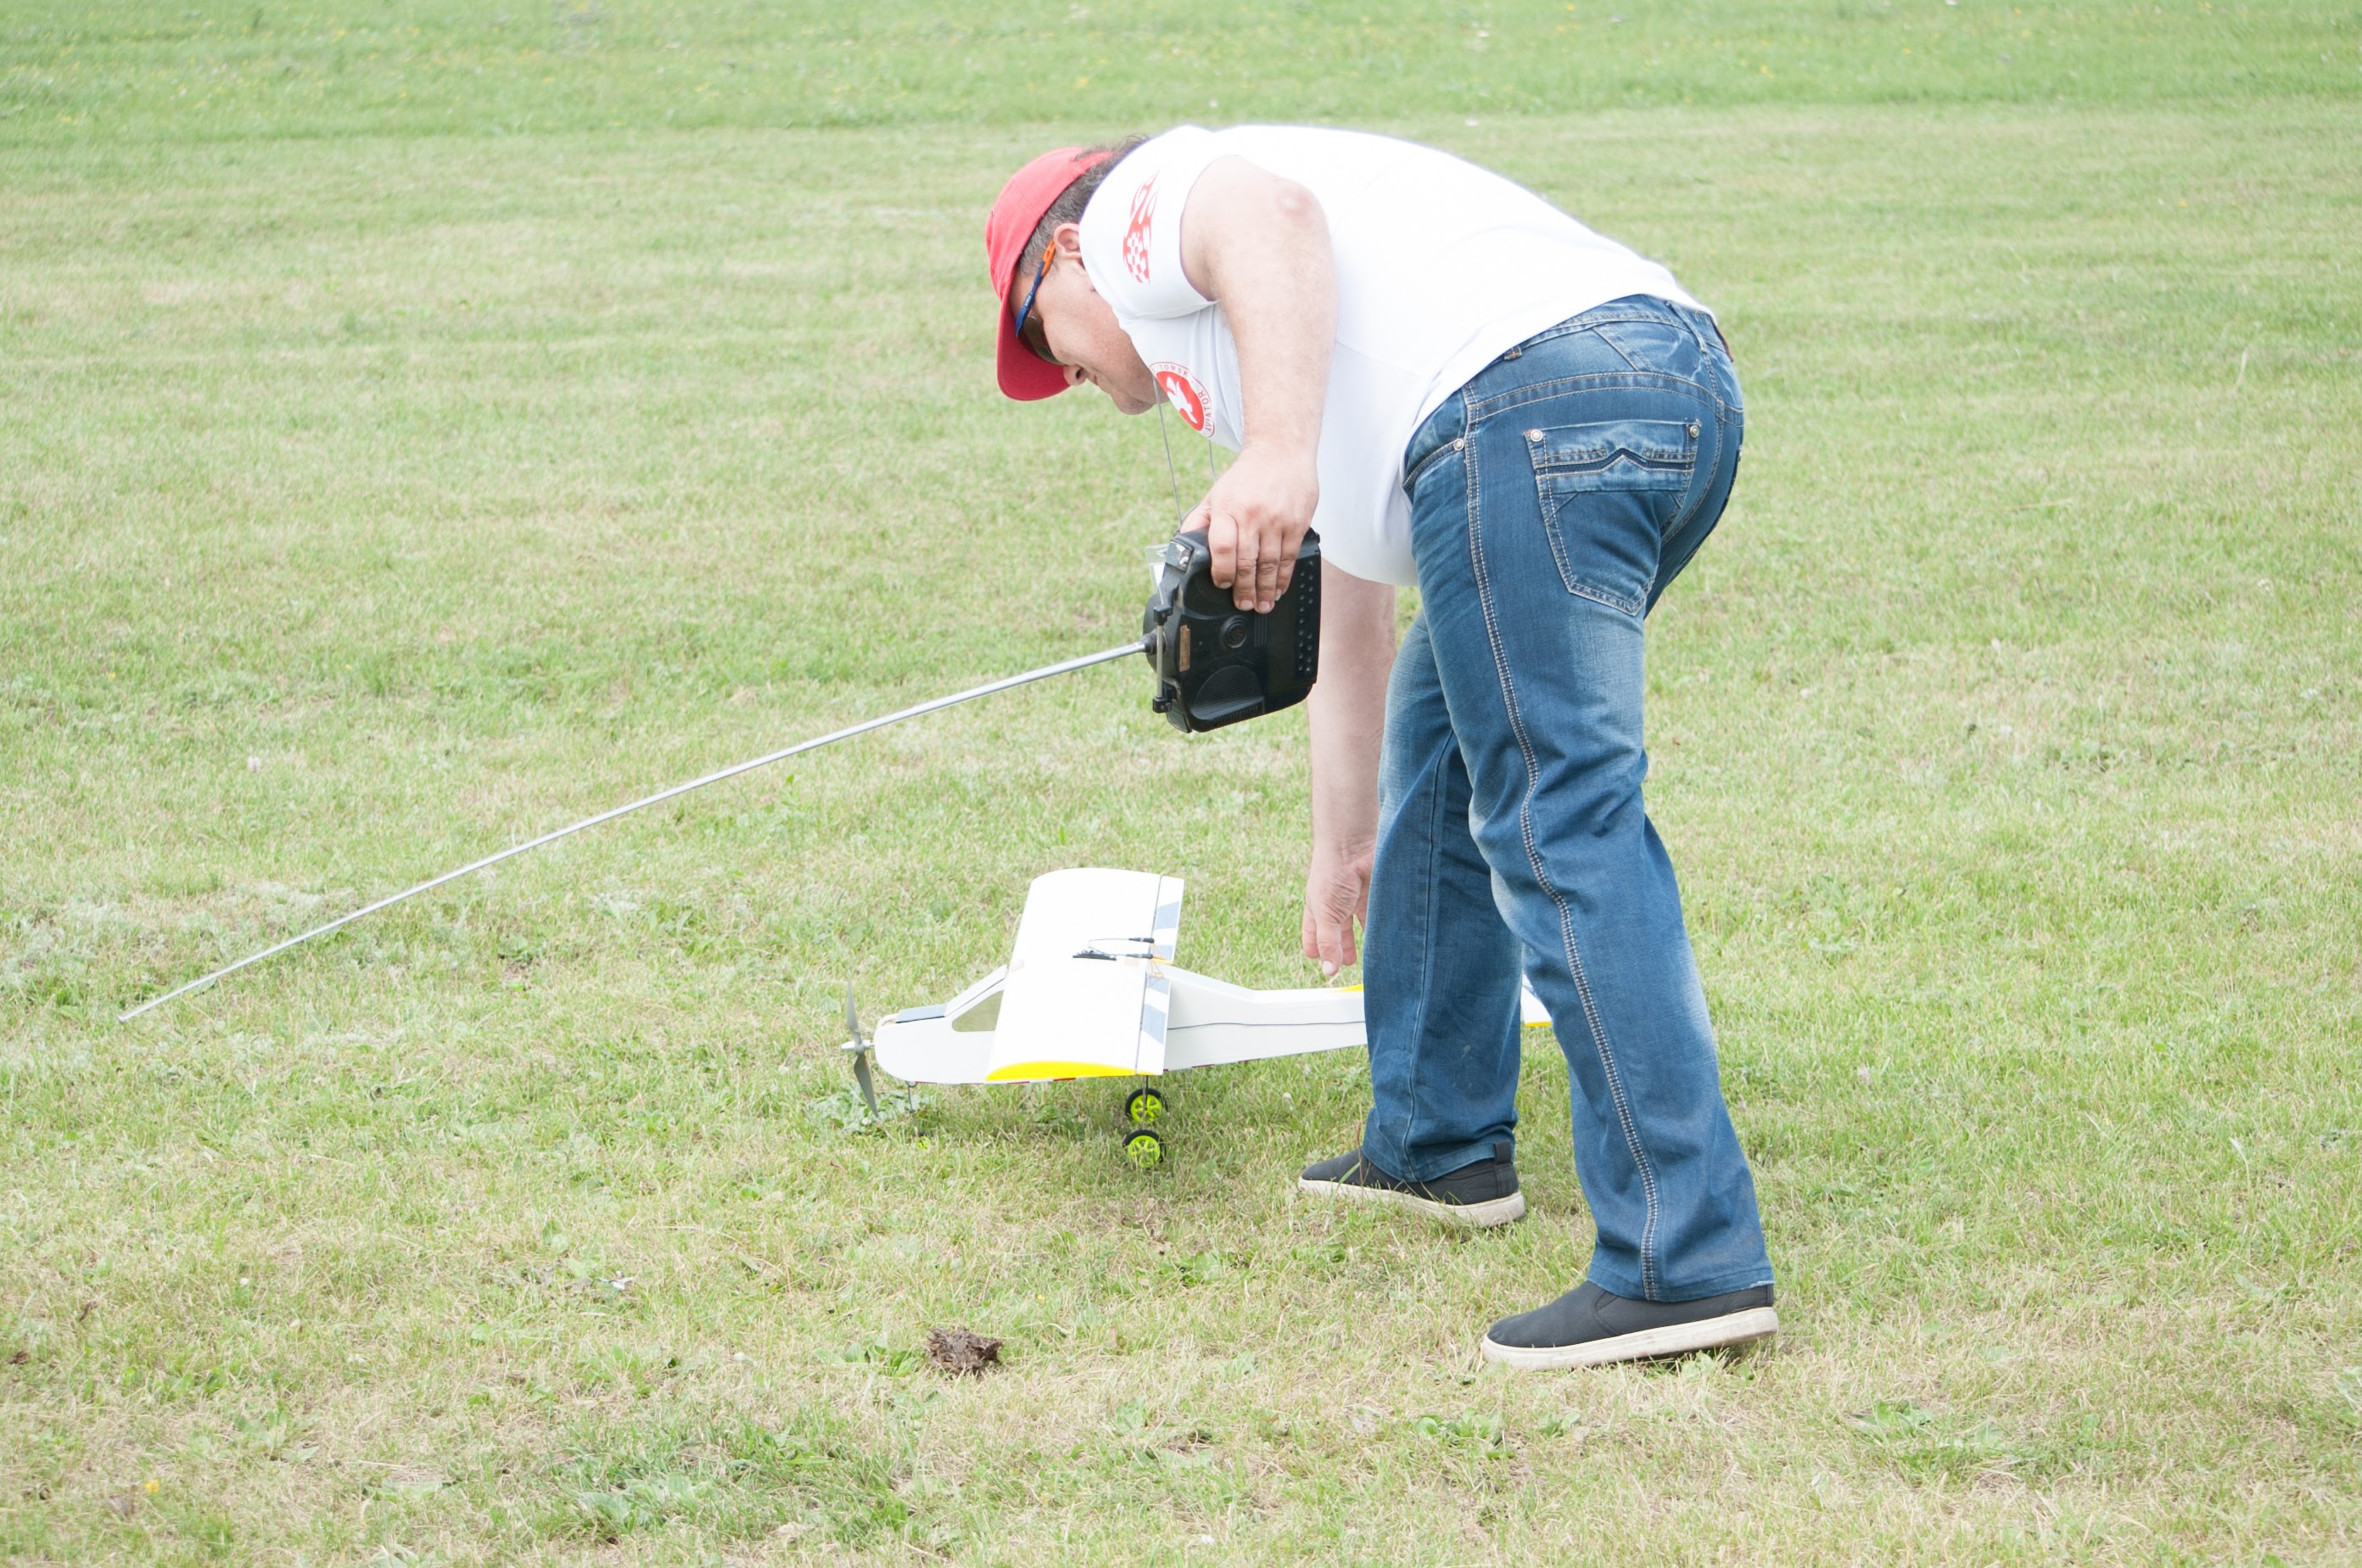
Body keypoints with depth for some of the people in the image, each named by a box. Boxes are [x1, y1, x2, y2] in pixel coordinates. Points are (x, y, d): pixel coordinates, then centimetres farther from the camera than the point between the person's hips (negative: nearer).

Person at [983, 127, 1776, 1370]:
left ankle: (1687, 1261, -14)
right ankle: (1437, 1141, 35)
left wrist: (1275, 455, -24)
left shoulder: (1142, 202, 14)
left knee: (1557, 826, -10)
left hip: (1534, 408, -10)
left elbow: (1272, 220, -12)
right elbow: (1353, 626, 45)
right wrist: (1342, 847, 55)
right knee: (1440, 734, 27)